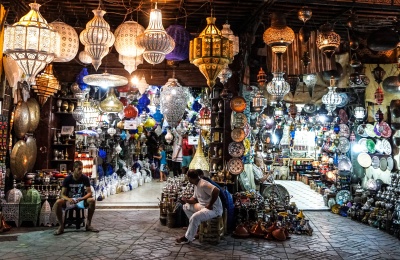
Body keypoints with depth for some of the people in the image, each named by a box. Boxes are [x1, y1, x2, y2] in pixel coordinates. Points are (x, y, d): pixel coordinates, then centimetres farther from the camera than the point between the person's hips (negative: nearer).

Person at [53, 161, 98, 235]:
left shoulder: (85, 178, -6)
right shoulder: (67, 179, -7)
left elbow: (89, 193, -8)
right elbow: (62, 194, -8)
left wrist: (82, 198, -28)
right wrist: (68, 199, -31)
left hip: (81, 200, 1)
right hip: (69, 200, 0)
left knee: (92, 200, -30)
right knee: (58, 202, -32)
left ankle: (88, 224, -15)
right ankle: (61, 226, -16)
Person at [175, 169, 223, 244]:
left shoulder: (203, 184, -25)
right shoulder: (196, 185, 6)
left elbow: (217, 191, -38)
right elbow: (195, 198, 15)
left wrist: (210, 205, -27)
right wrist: (187, 200, -6)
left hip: (214, 209, -11)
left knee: (195, 217, -30)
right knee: (186, 207, 12)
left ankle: (188, 238, -11)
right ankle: (196, 225, 12)